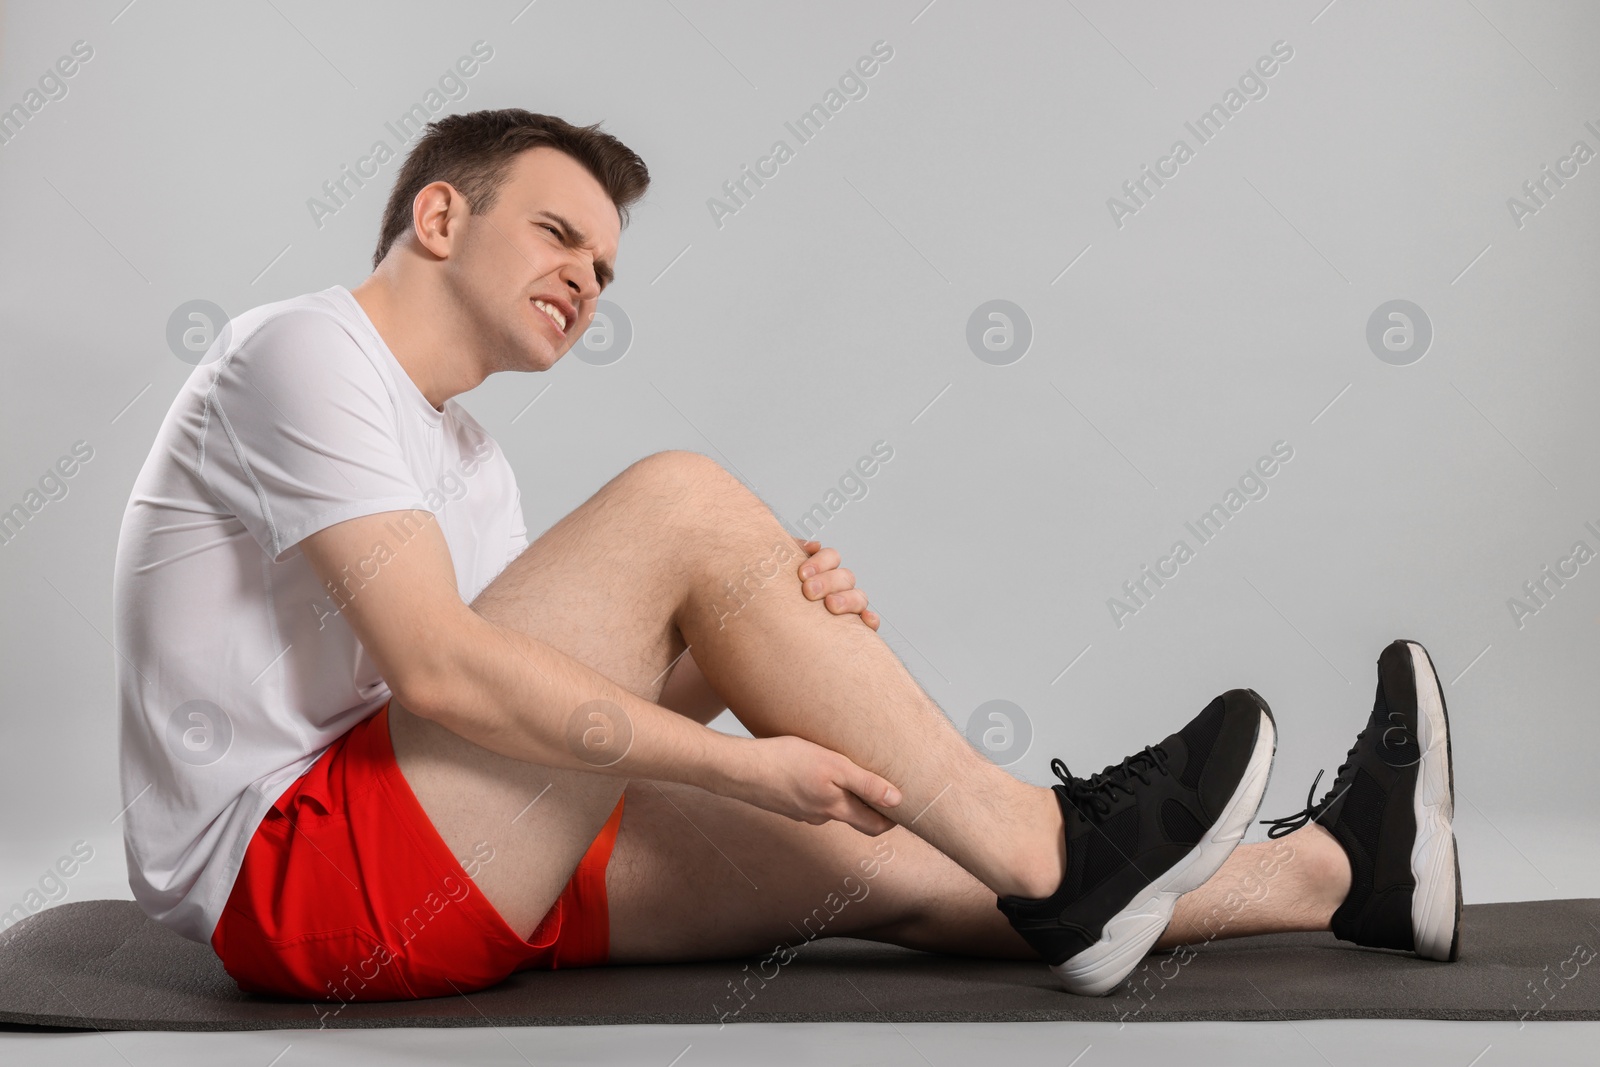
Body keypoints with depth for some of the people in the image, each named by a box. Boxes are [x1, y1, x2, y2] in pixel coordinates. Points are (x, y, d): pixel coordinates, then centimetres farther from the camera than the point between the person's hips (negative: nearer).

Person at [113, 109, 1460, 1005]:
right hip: (294, 877, -9)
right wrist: (737, 762, -19)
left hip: (449, 860, 9)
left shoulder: (465, 460, 21)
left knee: (869, 852, -1)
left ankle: (1327, 872, 6)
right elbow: (437, 672, -21)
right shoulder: (307, 350, -8)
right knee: (678, 501, -20)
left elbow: (587, 709, 12)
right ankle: (1044, 851, -12)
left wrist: (765, 648, -7)